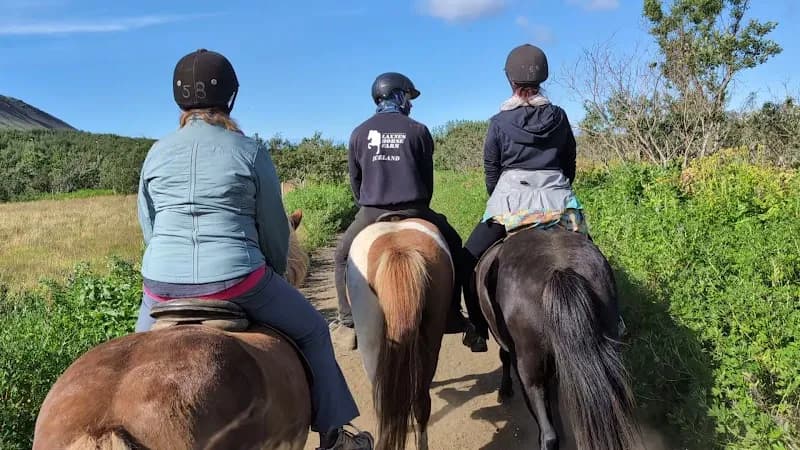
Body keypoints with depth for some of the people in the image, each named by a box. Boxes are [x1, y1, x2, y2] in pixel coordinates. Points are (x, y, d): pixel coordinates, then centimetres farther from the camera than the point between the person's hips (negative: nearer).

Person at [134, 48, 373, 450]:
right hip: (238, 282, -3)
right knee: (312, 331, 18)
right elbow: (274, 229, 4)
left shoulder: (156, 153, 9)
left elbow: (148, 227, 15)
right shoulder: (251, 152, -1)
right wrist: (275, 275, 21)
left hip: (161, 284, 4)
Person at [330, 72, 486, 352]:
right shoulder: (418, 131, 2)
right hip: (413, 211, 0)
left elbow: (355, 181, 10)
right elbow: (427, 178, 6)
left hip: (371, 213, 1)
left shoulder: (359, 133, 6)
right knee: (453, 247, 22)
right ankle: (452, 316, 23)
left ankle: (348, 324, 17)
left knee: (343, 256, 23)